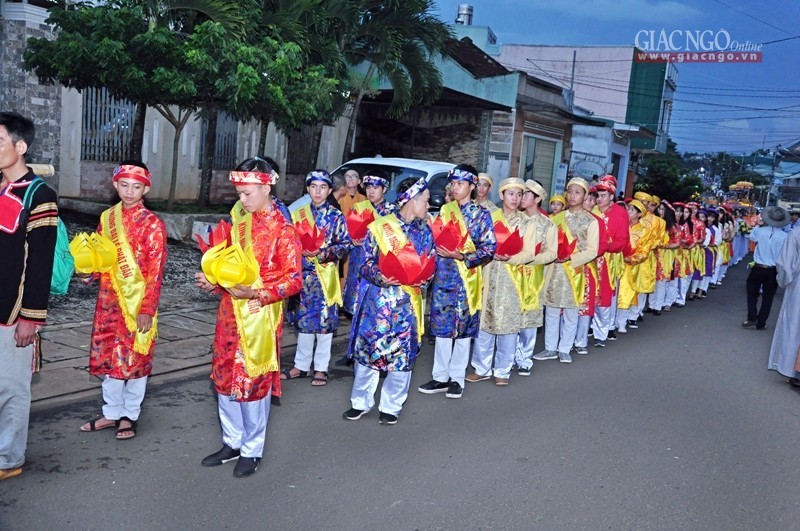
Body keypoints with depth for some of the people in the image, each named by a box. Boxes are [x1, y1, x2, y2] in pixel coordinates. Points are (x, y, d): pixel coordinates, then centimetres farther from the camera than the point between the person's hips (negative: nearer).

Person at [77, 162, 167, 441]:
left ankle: (130, 415, 21)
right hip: (110, 300, 5)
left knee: (135, 359, 5)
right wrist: (89, 269, -5)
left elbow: (155, 271, -11)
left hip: (138, 302, -5)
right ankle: (112, 413, 28)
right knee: (109, 356, 12)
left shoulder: (152, 223, -8)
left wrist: (147, 310, -15)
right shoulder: (107, 217, 8)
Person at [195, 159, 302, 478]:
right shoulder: (239, 224, 10)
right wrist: (213, 281, 0)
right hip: (230, 312, 7)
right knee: (225, 377, 12)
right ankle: (232, 442, 30)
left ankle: (252, 451, 20)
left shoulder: (282, 229, -10)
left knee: (254, 380, 4)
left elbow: (293, 280, -14)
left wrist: (255, 293, -24)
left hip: (260, 316, -6)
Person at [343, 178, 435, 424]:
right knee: (367, 348, 3)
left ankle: (390, 406, 19)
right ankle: (361, 402, 20)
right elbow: (367, 263, -3)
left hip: (408, 302, 3)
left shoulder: (426, 232, 9)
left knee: (402, 354, 4)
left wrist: (418, 278, -11)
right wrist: (380, 277, -22)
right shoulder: (380, 226, -2)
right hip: (378, 299, -2)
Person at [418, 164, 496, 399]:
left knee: (463, 327, 3)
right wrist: (438, 249, -6)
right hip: (443, 275, 4)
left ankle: (457, 377, 13)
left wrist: (462, 256, -17)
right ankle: (441, 376, 15)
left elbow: (489, 248, -7)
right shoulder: (445, 210, 11)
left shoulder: (481, 214, 0)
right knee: (441, 326, 5)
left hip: (466, 277, -3)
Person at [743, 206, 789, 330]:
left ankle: (752, 318, 8)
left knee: (752, 292, 19)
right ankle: (761, 323, 16)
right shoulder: (785, 236, -12)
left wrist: (759, 225, 21)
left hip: (758, 268, 0)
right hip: (773, 271, 0)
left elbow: (751, 237, 13)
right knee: (768, 297, 12)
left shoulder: (760, 231, -11)